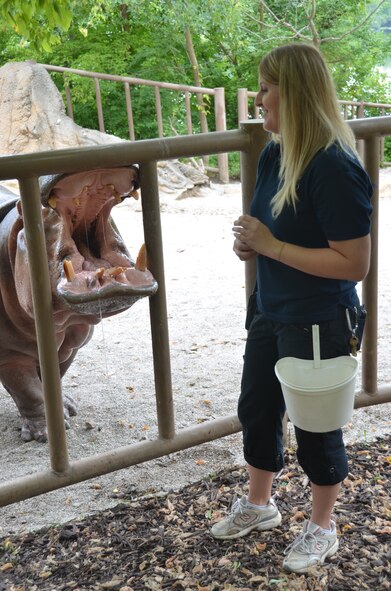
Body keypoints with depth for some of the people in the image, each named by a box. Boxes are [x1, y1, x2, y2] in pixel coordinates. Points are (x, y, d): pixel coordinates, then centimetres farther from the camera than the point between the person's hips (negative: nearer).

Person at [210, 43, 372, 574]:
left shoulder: (335, 169, -25)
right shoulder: (274, 154, 0)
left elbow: (354, 264, -25)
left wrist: (272, 247, -24)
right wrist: (250, 242, -6)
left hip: (318, 325, -8)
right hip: (271, 313, 8)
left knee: (315, 427, 10)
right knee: (256, 410, 21)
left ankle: (321, 529, 36)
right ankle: (258, 505, 46)